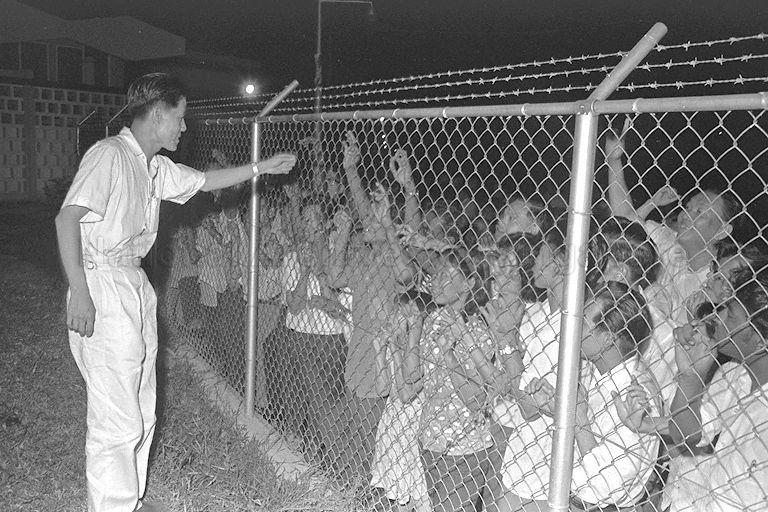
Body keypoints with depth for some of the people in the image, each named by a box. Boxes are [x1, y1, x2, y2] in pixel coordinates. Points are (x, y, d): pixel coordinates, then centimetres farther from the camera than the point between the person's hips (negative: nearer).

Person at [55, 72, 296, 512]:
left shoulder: (156, 168, 14)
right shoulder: (109, 154, -12)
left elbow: (204, 181, 28)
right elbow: (67, 218, -20)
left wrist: (262, 167, 26)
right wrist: (79, 292, -25)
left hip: (136, 284, 9)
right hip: (102, 284, -9)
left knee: (141, 414, 15)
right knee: (118, 420, -5)